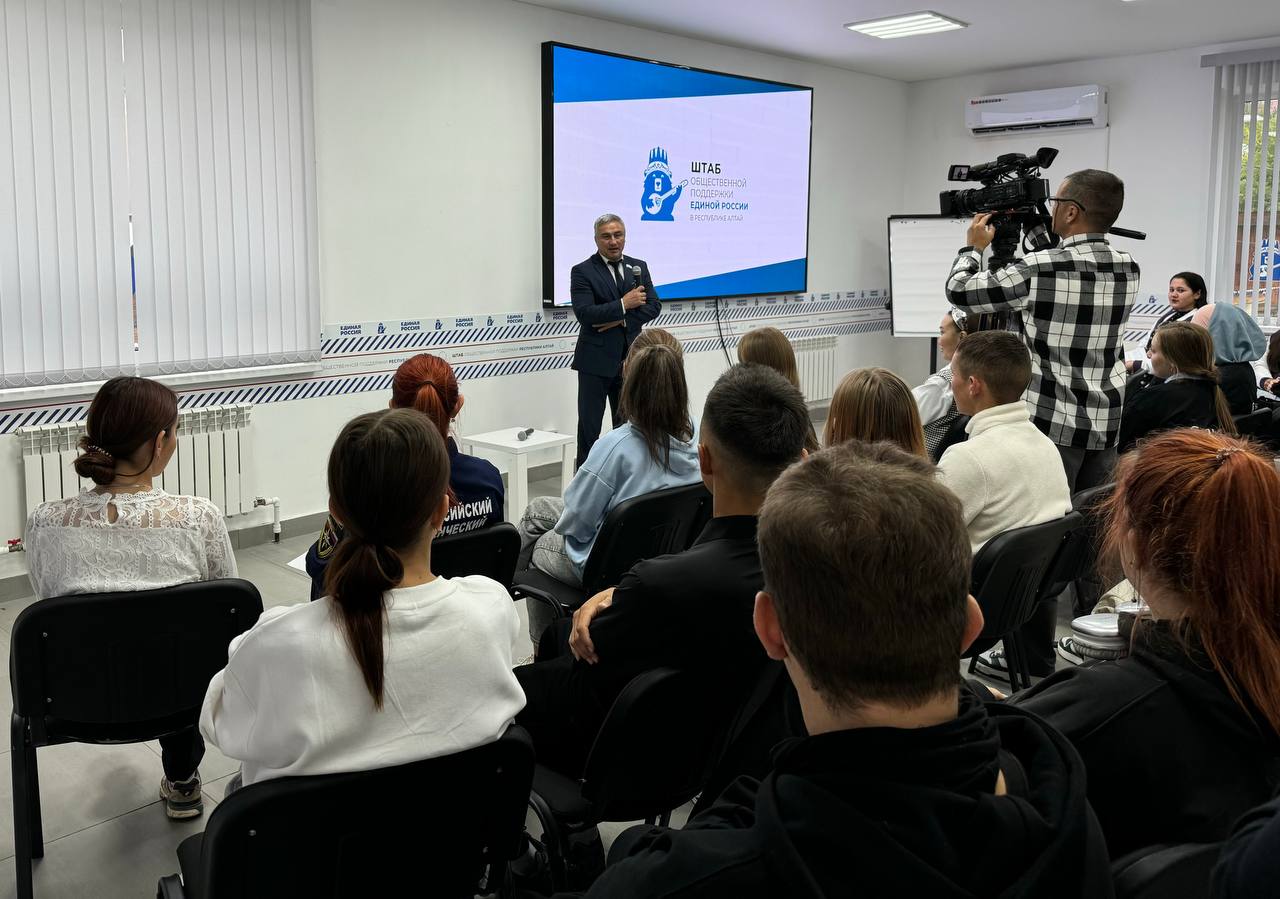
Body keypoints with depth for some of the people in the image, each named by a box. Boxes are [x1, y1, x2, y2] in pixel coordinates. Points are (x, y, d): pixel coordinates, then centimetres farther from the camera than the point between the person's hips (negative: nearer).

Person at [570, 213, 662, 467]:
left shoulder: (639, 267, 9)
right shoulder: (582, 272, -5)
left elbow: (653, 306, 2)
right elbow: (584, 313, -16)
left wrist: (621, 320, -11)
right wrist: (623, 305, -19)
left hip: (629, 359, 4)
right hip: (596, 361, -4)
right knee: (589, 427, 0)